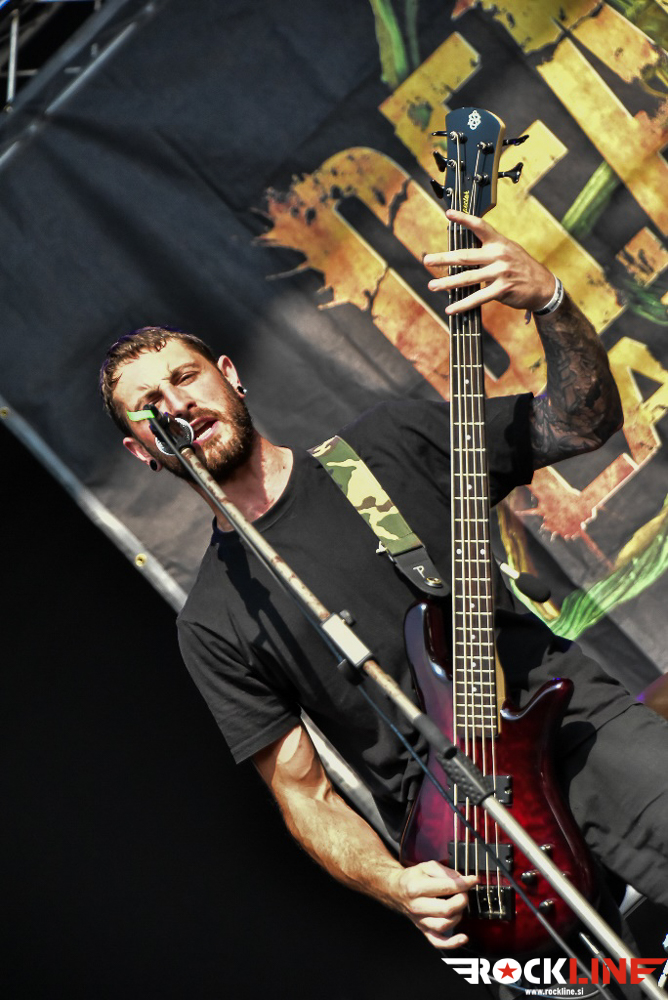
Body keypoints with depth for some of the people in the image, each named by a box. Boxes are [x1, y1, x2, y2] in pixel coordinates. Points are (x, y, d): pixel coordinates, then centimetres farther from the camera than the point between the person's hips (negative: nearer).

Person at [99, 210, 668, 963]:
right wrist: (391, 884, -14)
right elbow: (303, 790, 5)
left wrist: (548, 300, -11)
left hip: (569, 711, 1)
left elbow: (584, 420, 8)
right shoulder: (213, 625, 6)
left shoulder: (391, 443, 9)